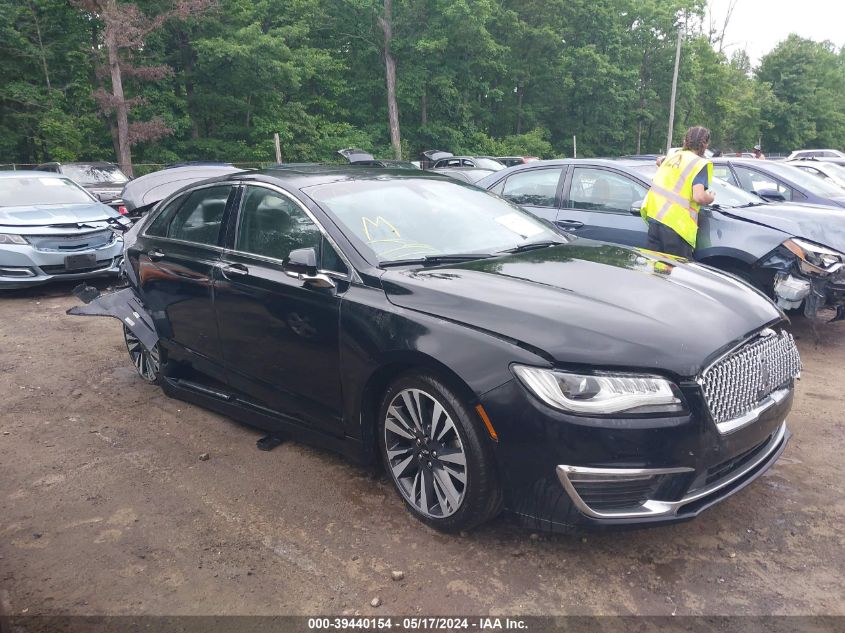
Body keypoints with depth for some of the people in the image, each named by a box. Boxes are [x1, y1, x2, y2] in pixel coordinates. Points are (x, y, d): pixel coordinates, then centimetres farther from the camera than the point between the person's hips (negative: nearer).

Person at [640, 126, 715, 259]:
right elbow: (699, 197, -15)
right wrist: (710, 198, 4)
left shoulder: (671, 157, 16)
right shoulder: (700, 164, -5)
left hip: (654, 217, 7)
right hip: (675, 224, -7)